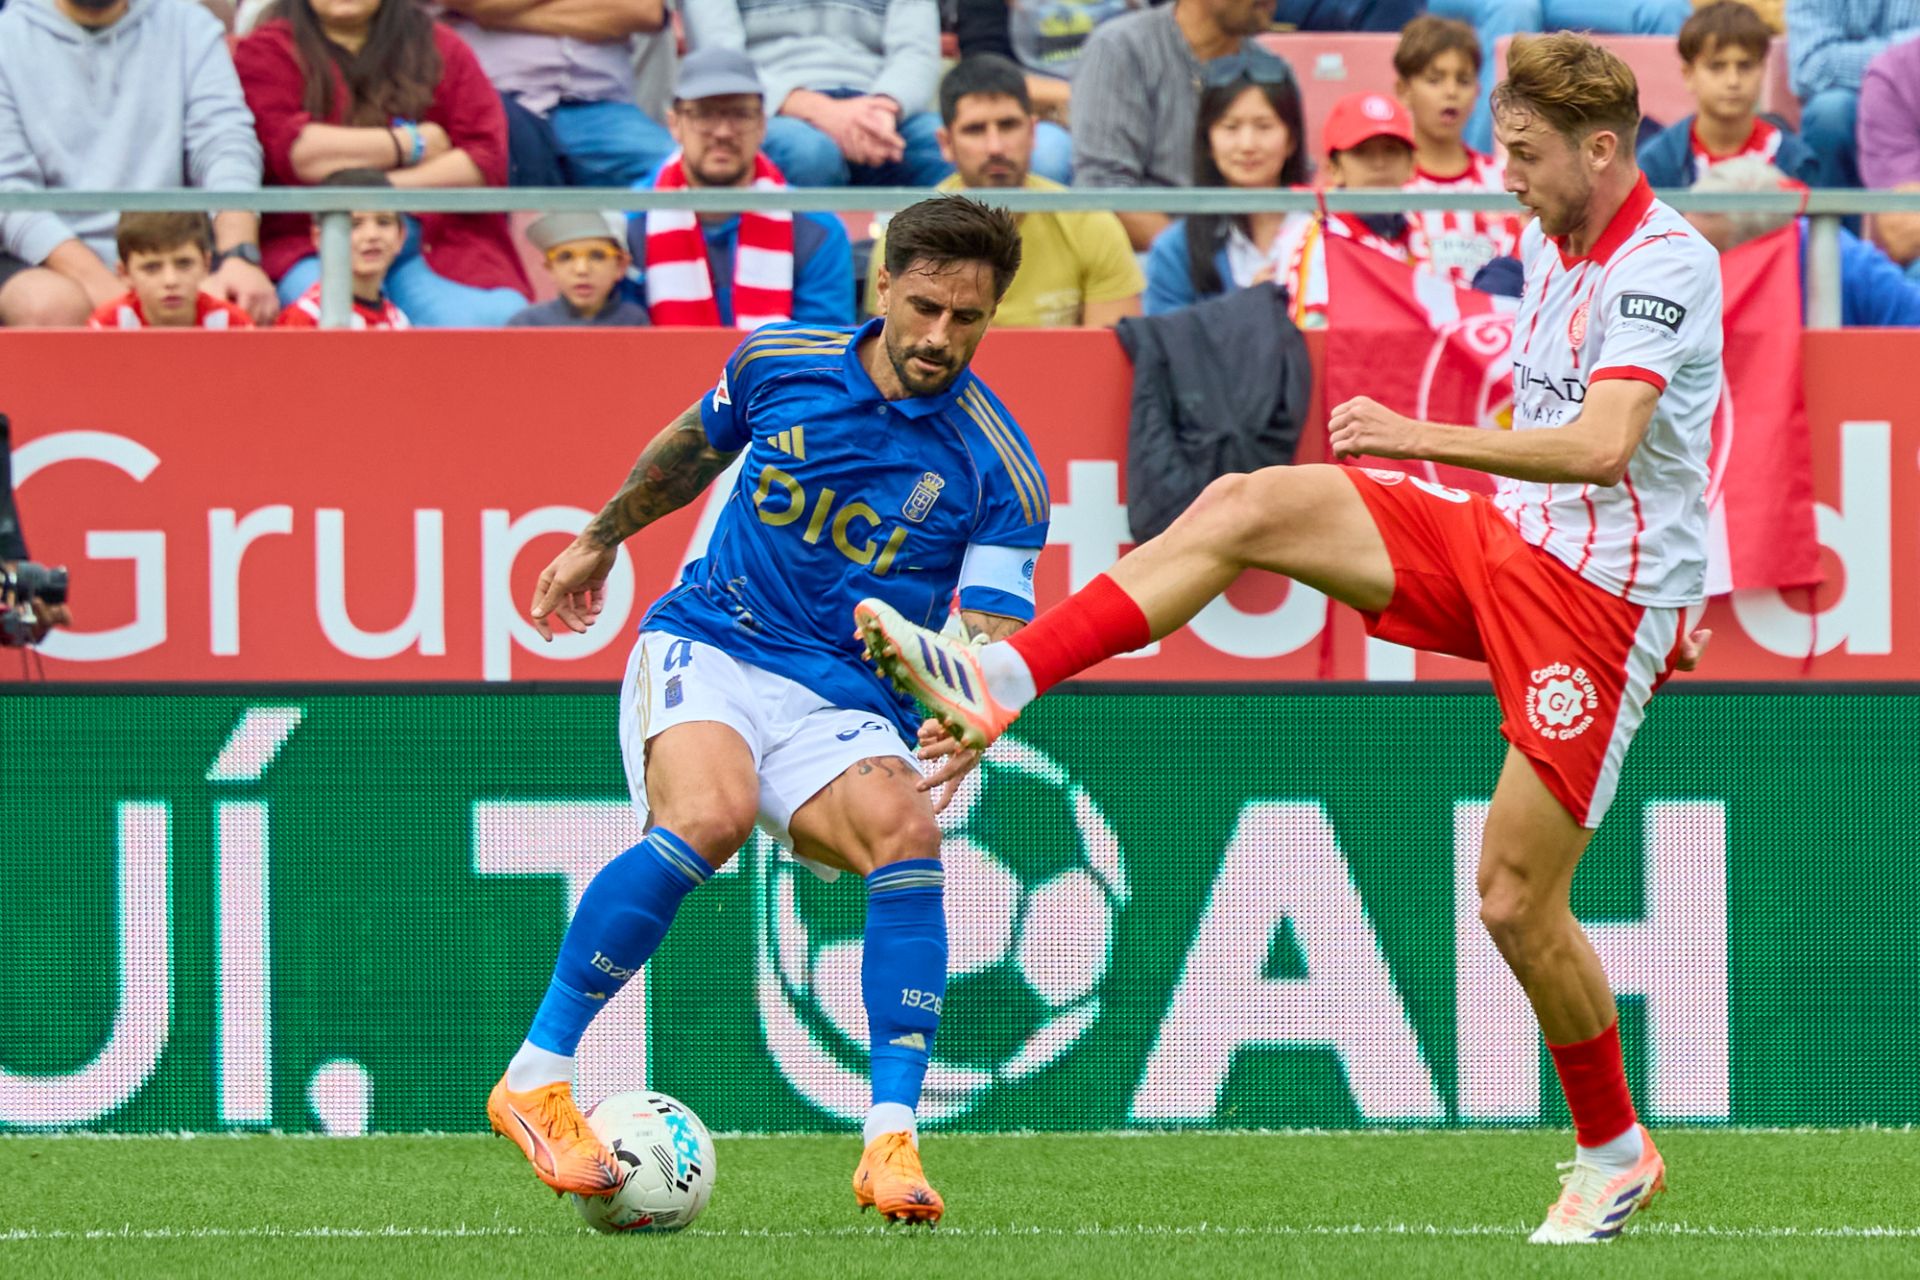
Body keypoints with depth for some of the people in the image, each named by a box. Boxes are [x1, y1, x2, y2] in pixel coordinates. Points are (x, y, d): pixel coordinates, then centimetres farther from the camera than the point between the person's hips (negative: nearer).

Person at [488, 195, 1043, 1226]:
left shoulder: (1001, 473, -7)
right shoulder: (779, 362, -1)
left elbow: (988, 640, -13)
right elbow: (694, 445, 21)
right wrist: (600, 540, 35)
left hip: (846, 704, 1)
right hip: (709, 644, -1)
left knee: (904, 833, -31)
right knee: (711, 813, -33)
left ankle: (890, 1146, -31)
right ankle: (534, 1080, -25)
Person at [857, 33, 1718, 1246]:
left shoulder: (1667, 264, -18)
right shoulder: (1549, 242, 9)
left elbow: (1600, 446, -31)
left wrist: (1422, 439, -34)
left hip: (1605, 598, -8)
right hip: (1503, 541, 8)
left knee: (1516, 897, -6)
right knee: (1247, 505, -11)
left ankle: (1613, 1154, 15)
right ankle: (999, 678, -17)